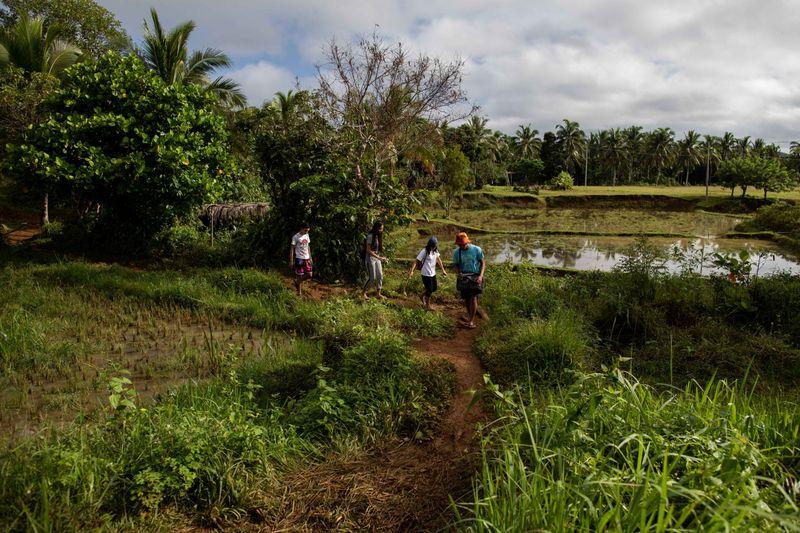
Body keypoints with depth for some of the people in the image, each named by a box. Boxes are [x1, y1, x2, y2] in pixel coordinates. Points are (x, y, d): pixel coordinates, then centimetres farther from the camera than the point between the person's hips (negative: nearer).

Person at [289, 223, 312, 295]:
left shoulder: (307, 236, 9)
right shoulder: (296, 237, -10)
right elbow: (292, 249, -9)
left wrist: (310, 257, 16)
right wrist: (291, 261, -12)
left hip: (307, 258, 6)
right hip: (299, 259, -6)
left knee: (310, 275, 2)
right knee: (300, 276, -1)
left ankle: (297, 282, 26)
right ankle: (299, 292, 13)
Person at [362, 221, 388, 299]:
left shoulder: (378, 236, 6)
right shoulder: (370, 236, -18)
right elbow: (368, 250, -20)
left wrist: (381, 258, 8)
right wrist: (378, 257, -24)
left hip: (377, 258, 8)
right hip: (370, 258, -8)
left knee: (380, 276, 4)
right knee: (372, 278, -4)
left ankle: (378, 293, 11)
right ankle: (363, 292, 15)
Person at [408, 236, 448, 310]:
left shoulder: (435, 250, 1)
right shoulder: (424, 251, -21)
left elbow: (438, 259, 16)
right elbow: (416, 261, -22)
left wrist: (443, 270, 19)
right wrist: (411, 271, -31)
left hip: (433, 273, 7)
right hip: (426, 274, -7)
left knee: (434, 288, 17)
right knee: (429, 290, 2)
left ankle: (422, 295, 39)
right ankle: (427, 306, 21)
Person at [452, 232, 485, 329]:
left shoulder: (477, 250, -9)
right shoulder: (456, 252, -3)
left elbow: (483, 263, -1)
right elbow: (455, 265, 7)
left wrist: (480, 276, -14)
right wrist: (458, 273, -15)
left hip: (475, 277, -3)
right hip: (463, 277, 3)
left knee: (473, 298, -13)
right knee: (466, 299, 10)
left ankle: (471, 321, -7)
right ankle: (469, 315, 35)